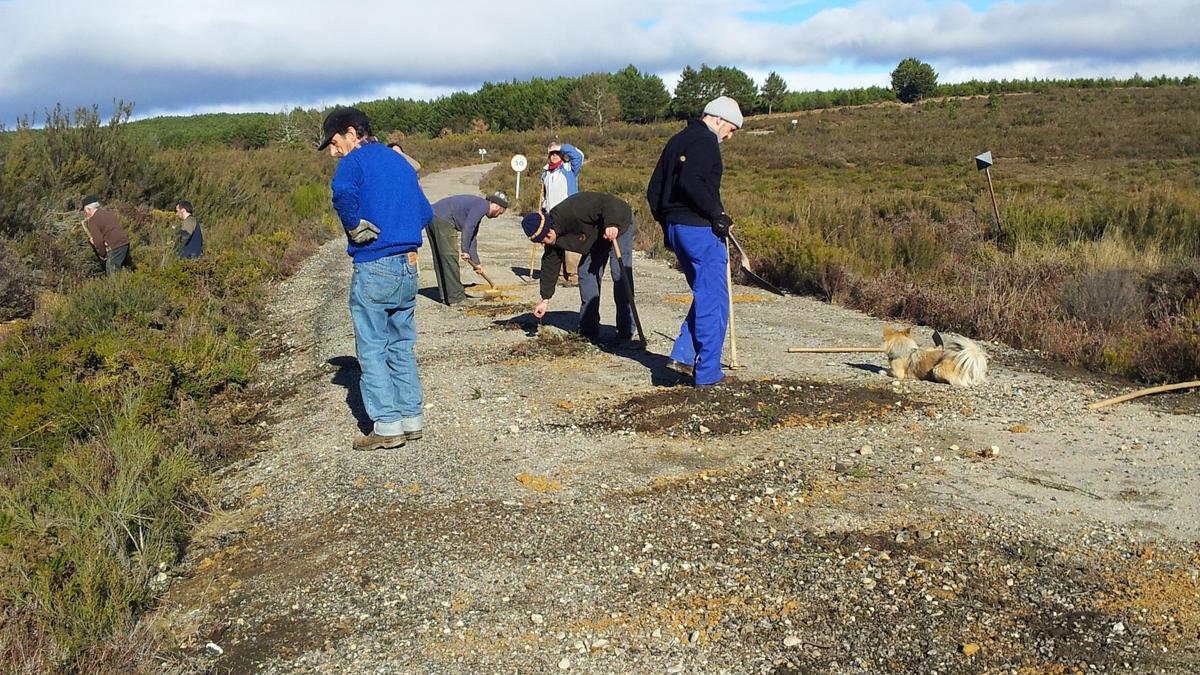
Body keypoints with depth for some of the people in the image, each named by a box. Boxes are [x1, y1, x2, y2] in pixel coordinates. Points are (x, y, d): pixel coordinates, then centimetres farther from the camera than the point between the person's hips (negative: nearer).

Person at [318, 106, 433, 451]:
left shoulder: (355, 161, -6)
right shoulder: (400, 161, 18)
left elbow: (343, 192, -28)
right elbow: (425, 212, 20)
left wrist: (354, 226, -14)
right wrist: (400, 229, 10)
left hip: (373, 267, -7)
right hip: (408, 267, 7)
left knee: (372, 350, 1)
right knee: (402, 347, 15)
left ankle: (387, 425, 0)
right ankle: (412, 419, 17)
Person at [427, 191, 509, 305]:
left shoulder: (476, 206, 25)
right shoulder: (482, 205, -4)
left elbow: (471, 236, 28)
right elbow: (467, 228, -14)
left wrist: (476, 262, 28)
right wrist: (465, 250, -10)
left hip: (432, 216, 10)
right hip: (442, 219, -10)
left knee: (440, 258, 13)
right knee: (450, 257, -5)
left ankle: (446, 296, 20)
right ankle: (456, 298, 0)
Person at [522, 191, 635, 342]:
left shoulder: (572, 212, -36)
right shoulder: (554, 241, -9)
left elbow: (608, 202, -36)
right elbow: (550, 265, 1)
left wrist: (612, 224, -49)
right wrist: (545, 299, 3)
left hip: (619, 224, -8)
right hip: (596, 236, 8)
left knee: (620, 274, -16)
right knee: (586, 273, 0)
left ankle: (626, 332, -13)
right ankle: (588, 331, 4)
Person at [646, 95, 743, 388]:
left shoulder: (677, 140, 19)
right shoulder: (706, 140, -9)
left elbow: (653, 190, 20)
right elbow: (691, 182, -26)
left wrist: (667, 224, 23)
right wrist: (718, 214, -19)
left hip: (675, 228, 9)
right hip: (700, 229, -9)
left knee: (705, 295, 20)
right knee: (713, 300, -2)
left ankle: (684, 354, 12)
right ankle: (707, 373, 2)